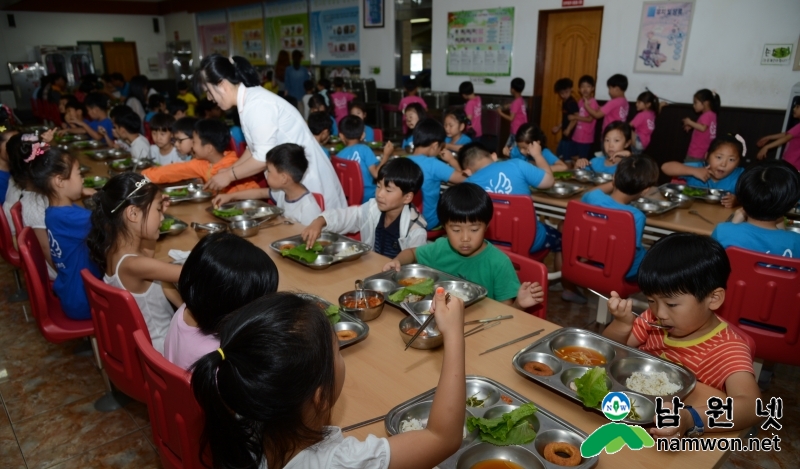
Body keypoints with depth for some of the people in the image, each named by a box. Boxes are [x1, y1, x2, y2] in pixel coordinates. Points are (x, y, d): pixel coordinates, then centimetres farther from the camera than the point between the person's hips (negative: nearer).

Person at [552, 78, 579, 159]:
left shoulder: (572, 103, -15)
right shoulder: (564, 102, 13)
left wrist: (568, 129, -25)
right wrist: (559, 127, 20)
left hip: (571, 135, -10)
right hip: (565, 135, 10)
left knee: (567, 157, -6)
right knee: (559, 154, 16)